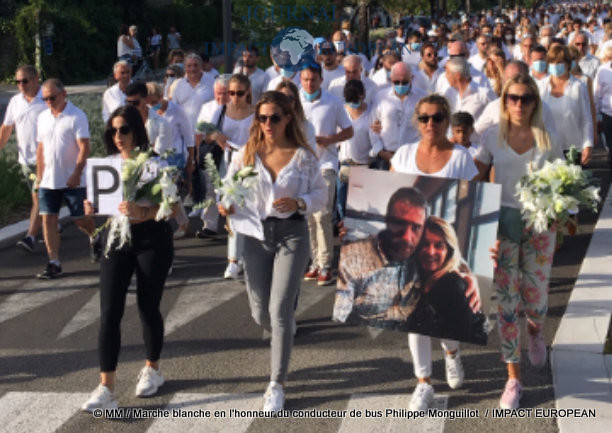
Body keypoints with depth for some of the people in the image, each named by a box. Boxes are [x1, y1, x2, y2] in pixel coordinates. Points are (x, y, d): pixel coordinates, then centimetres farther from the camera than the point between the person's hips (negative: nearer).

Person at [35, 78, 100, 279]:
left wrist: (76, 174, -21)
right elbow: (41, 148, 15)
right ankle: (54, 263, 4)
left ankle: (94, 238, 37)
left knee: (80, 218, 4)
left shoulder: (77, 116, -9)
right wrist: (39, 176, 12)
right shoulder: (43, 117, 9)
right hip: (48, 180, 5)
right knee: (48, 219, -1)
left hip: (73, 180, -5)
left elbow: (84, 148, -13)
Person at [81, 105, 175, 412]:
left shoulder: (153, 163, -8)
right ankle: (106, 388, -5)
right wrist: (92, 208, -8)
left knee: (148, 308, 7)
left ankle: (152, 370, 31)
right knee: (109, 312, -5)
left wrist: (142, 212, -33)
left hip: (151, 239, -3)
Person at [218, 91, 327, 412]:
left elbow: (321, 195, 2)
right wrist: (225, 205, -19)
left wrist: (300, 202, -17)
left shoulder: (303, 156, -3)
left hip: (292, 234, -2)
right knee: (260, 313, 6)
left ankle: (277, 385, 5)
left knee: (279, 310, -8)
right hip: (256, 235, 3)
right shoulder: (247, 154, 1)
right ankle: (284, 336, 45)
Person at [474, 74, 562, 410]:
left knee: (535, 298, 5)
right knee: (506, 301, -1)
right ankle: (513, 379, 9)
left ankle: (534, 332, 45)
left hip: (539, 225, 0)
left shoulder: (548, 140, 0)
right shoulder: (493, 137, -1)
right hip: (502, 223, 0)